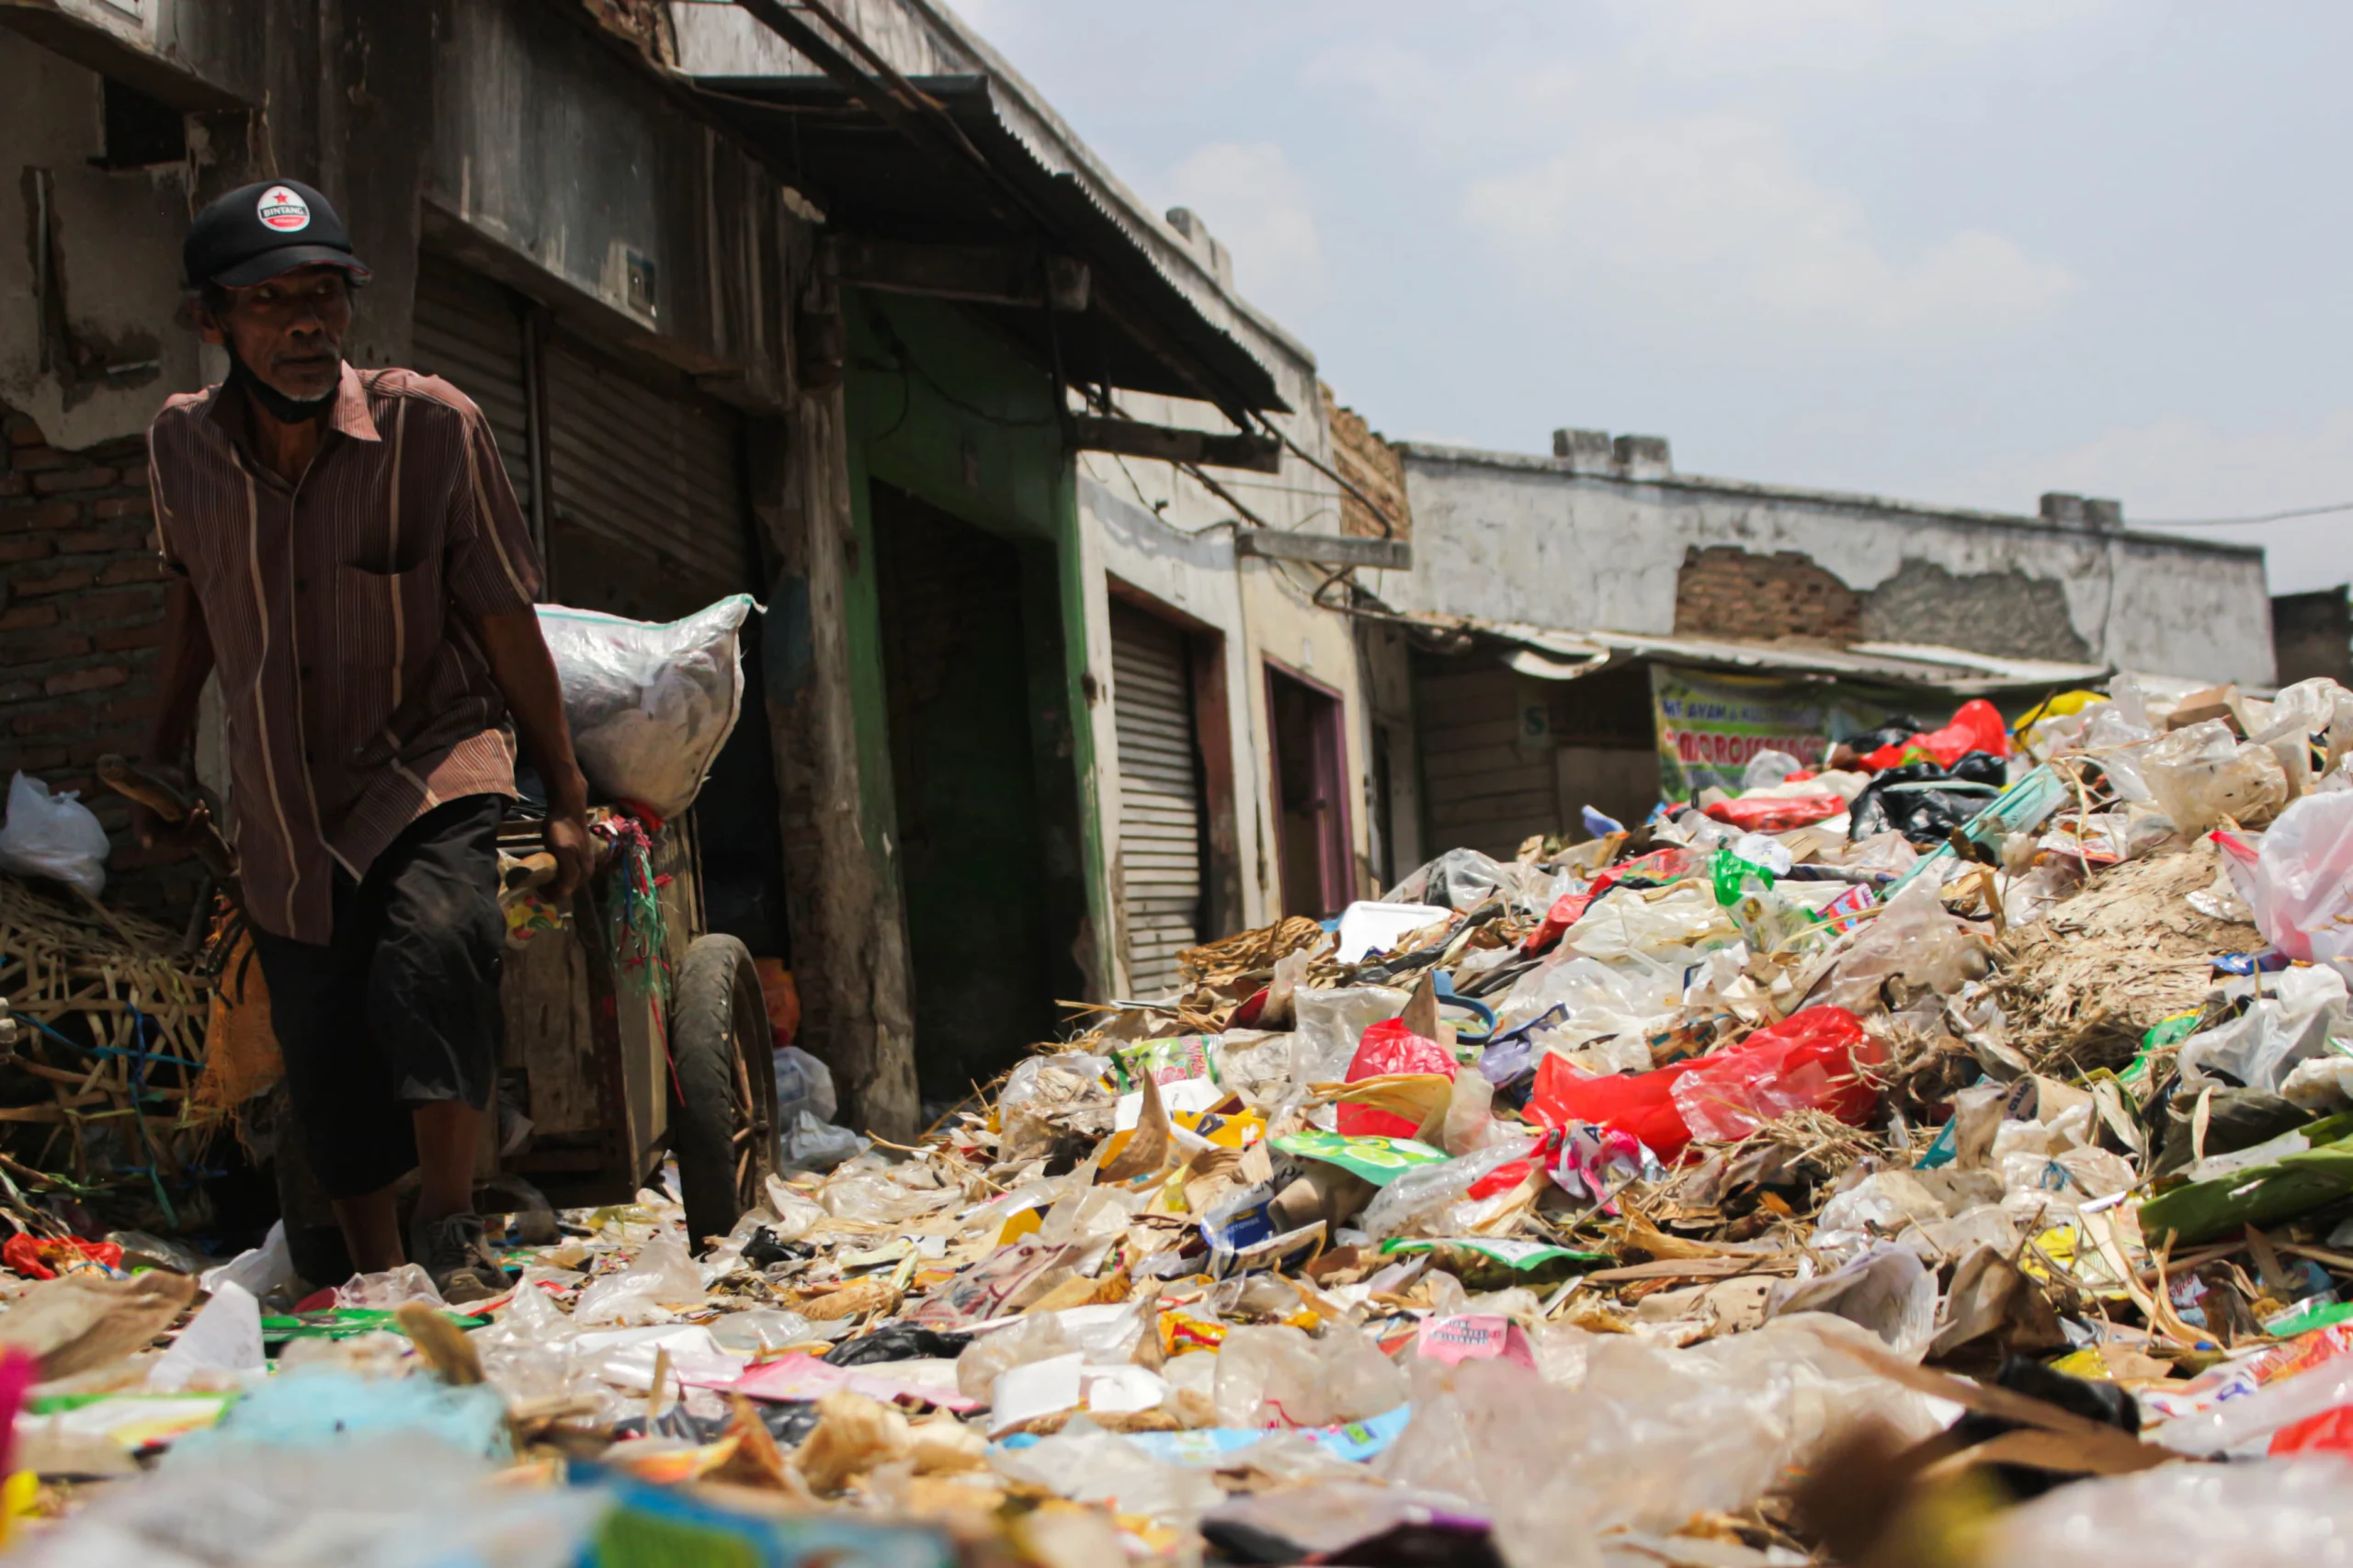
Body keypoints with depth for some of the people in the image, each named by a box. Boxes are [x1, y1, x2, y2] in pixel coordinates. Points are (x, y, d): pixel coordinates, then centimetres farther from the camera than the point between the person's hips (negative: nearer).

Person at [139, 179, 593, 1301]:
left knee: (434, 950, -32)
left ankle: (449, 1237, -23)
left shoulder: (432, 426, -14)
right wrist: (164, 756, 25)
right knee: (329, 1077, 6)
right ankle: (377, 1285, 23)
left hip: (432, 760, -3)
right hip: (282, 808, 3)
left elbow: (506, 618, -7)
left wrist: (566, 796, -3)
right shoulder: (181, 448, -5)